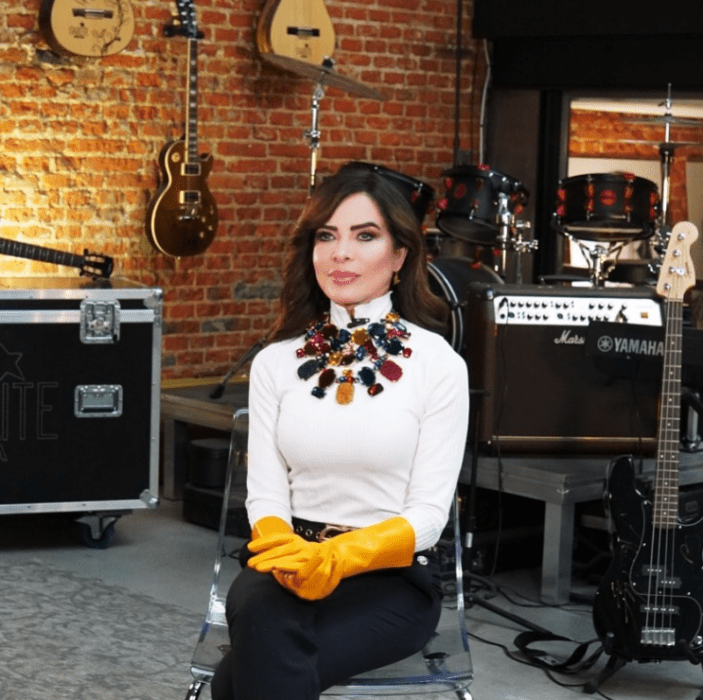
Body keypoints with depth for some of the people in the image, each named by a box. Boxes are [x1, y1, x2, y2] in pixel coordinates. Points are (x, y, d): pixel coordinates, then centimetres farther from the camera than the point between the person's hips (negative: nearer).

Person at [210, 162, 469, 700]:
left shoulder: (438, 364, -3)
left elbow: (429, 512, -8)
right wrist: (286, 552, -22)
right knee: (259, 611, -35)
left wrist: (337, 558, -26)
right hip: (293, 563, 3)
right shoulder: (275, 362, 7)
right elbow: (265, 493, 1)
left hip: (393, 576, -3)